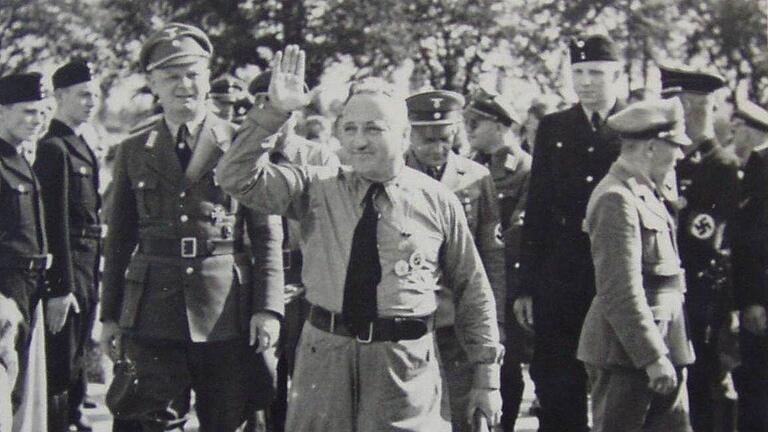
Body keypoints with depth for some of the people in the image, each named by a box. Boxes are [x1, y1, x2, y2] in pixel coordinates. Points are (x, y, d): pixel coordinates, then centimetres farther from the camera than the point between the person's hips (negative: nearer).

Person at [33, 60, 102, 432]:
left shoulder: (83, 149, 15)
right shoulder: (53, 148, -14)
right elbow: (53, 223, -19)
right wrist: (60, 288, -21)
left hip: (86, 271, 9)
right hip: (65, 269, -9)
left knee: (76, 357, 17)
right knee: (59, 364, -5)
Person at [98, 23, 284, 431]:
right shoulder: (133, 152, 10)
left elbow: (267, 234, 3)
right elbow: (119, 238, 13)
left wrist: (268, 308, -5)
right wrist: (110, 313, 11)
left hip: (227, 315, -1)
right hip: (152, 315, 1)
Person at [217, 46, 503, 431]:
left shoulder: (438, 203, 2)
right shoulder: (316, 189, 5)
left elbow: (473, 292, 7)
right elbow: (236, 178, -4)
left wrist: (487, 377, 8)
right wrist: (274, 112, -14)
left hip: (405, 365, -2)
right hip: (324, 356, 2)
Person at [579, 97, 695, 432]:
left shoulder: (645, 194, 15)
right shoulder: (615, 200, -17)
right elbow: (622, 293, -22)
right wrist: (653, 357, -22)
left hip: (661, 346, 10)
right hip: (626, 354, -10)